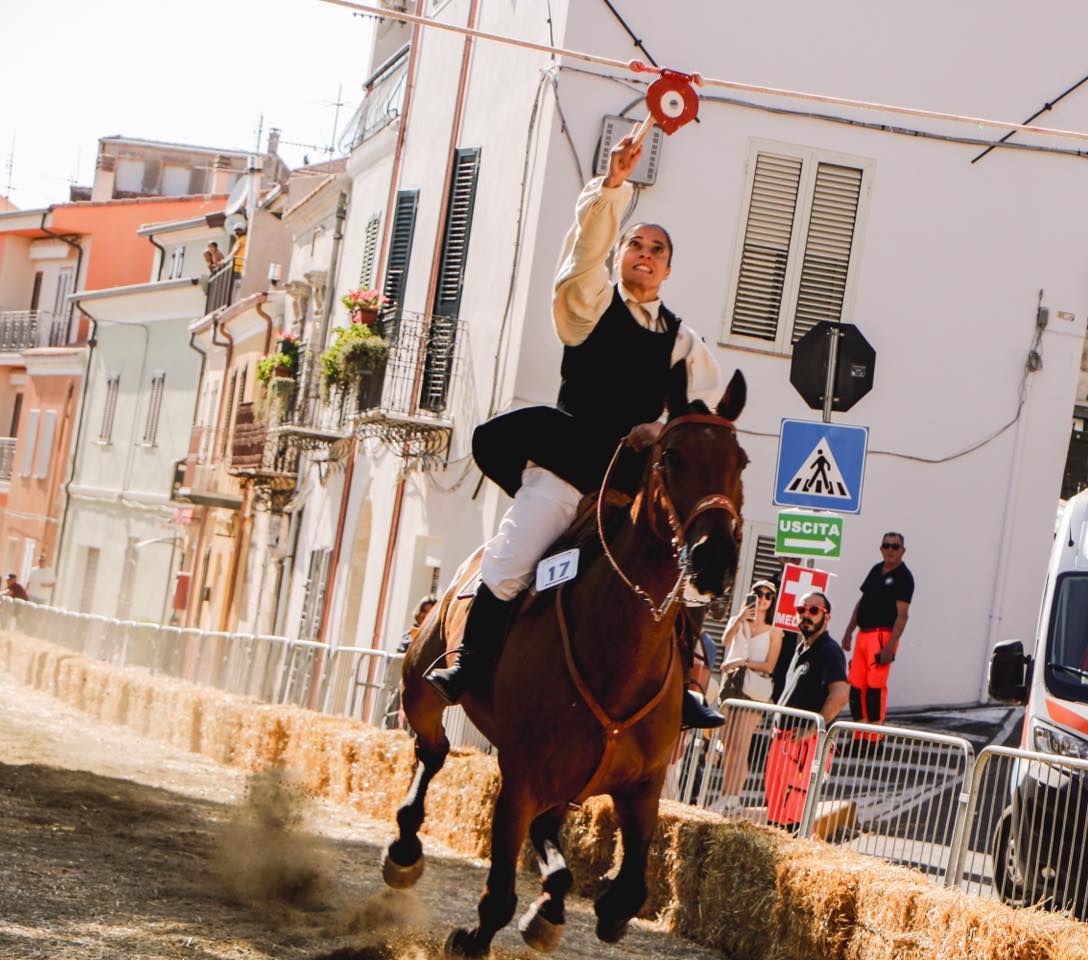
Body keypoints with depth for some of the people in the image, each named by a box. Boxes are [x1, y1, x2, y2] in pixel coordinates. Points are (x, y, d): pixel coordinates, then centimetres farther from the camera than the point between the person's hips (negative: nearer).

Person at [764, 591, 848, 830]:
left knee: (792, 816, -14)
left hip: (806, 744, -10)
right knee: (774, 804, 14)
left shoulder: (829, 651, -12)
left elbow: (840, 694, -27)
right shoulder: (802, 649, 18)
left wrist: (812, 729, -23)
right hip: (784, 738, 10)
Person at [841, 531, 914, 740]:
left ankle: (874, 737, -6)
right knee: (856, 685, 6)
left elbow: (902, 614, -13)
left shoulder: (904, 577, -6)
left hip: (883, 635, -7)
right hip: (863, 634, 7)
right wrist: (849, 631, 19)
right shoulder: (876, 570, 16)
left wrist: (890, 646, -20)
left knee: (875, 686, -10)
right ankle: (859, 736, 13)